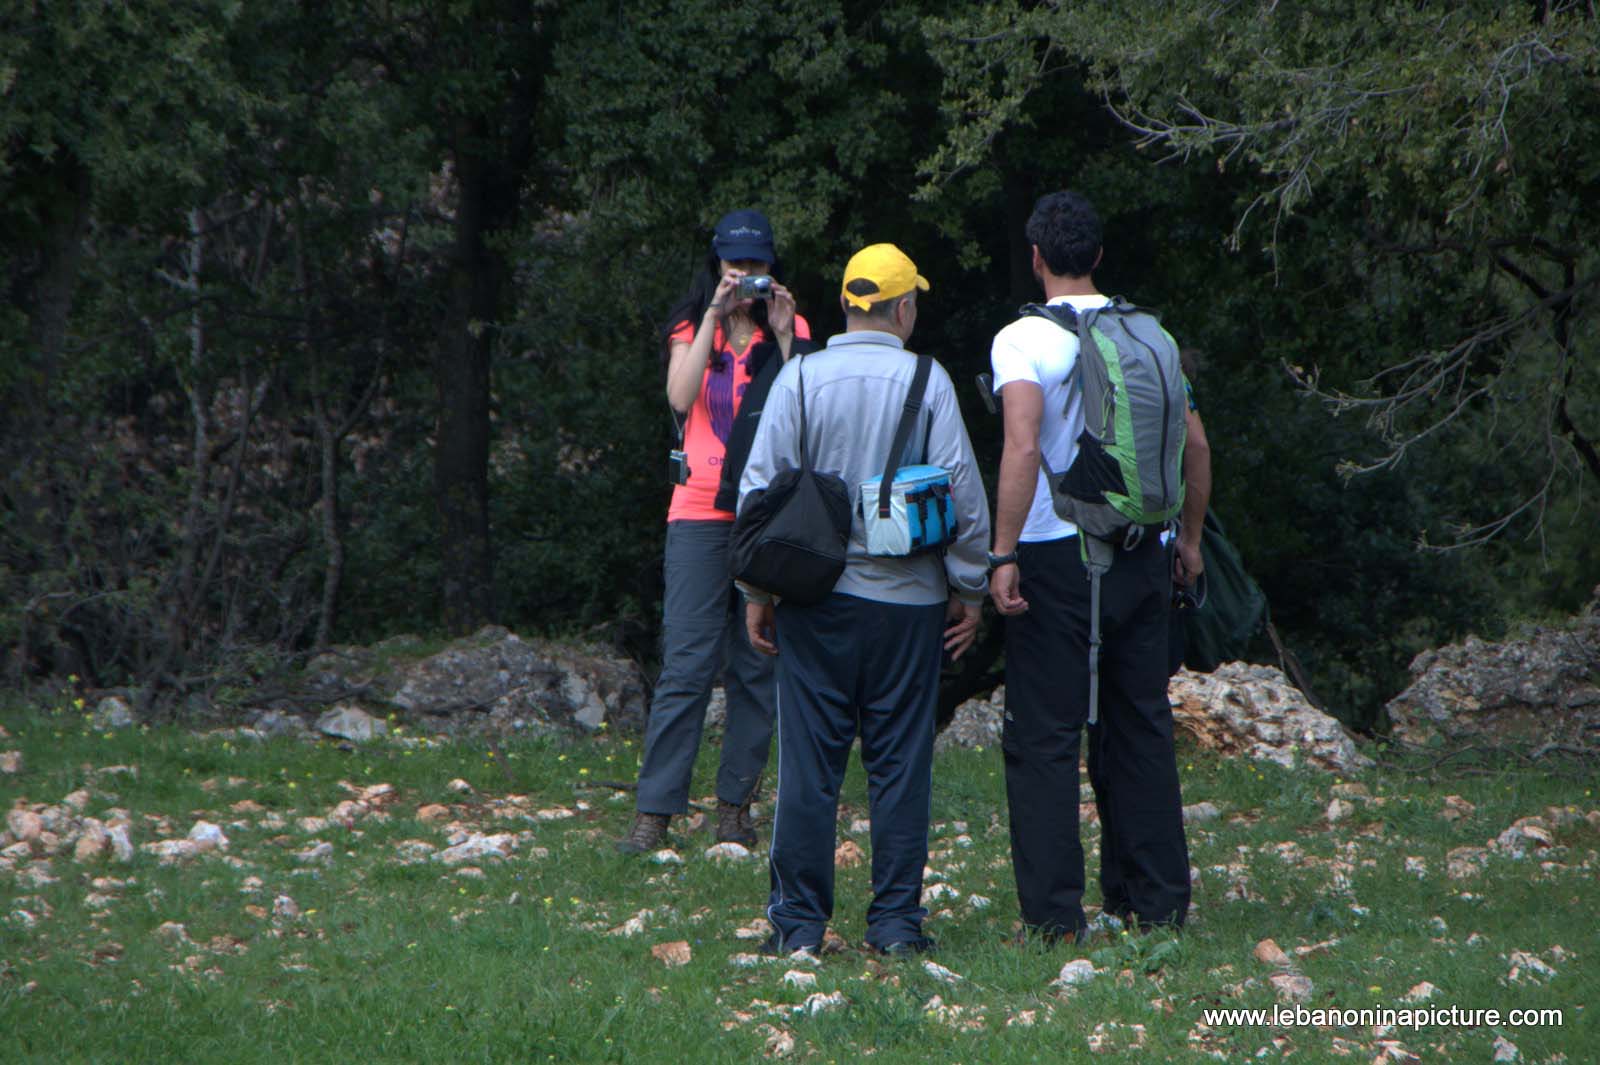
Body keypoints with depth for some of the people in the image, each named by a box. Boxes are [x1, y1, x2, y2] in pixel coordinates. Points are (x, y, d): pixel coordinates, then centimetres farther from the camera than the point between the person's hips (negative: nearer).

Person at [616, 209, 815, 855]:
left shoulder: (789, 331, 11)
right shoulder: (692, 330, 11)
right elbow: (681, 397, -10)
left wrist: (784, 335, -9)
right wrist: (716, 316, -10)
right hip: (702, 511, -1)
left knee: (757, 667, 2)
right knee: (687, 664, -8)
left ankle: (736, 803, 10)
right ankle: (654, 813, -8)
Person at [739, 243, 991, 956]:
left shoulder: (800, 378, 0)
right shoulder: (928, 383, -2)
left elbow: (758, 488, 0)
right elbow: (964, 491, -2)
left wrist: (757, 590, 7)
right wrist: (969, 590, 7)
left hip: (816, 600, 1)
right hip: (908, 601, -1)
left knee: (809, 762, 3)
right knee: (901, 763, 5)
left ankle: (798, 921, 3)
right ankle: (896, 918, 5)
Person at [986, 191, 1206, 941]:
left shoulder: (1023, 340, -9)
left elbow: (1022, 447, -21)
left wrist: (1003, 555, -19)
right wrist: (1189, 537, 21)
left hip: (1058, 552, -5)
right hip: (1143, 555, 5)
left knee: (1044, 737, 0)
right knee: (1140, 729, 13)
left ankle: (1054, 913, -4)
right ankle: (1156, 900, 15)